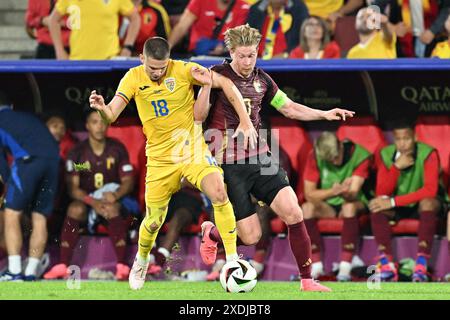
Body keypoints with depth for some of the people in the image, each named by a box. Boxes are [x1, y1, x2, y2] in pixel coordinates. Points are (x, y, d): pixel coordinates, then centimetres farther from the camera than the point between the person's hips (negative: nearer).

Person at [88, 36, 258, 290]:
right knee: (154, 221, 7)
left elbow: (225, 84, -12)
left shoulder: (183, 70, -12)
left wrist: (245, 122, -19)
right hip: (160, 158, 2)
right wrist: (102, 107, -38)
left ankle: (232, 258, -18)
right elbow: (112, 114, -13)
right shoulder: (134, 78, -6)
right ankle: (141, 262, 40)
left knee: (219, 193, -28)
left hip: (192, 149, -2)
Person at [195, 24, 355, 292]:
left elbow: (289, 108, 20)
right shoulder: (218, 76, -7)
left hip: (260, 159, 4)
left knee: (293, 213, -14)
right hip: (229, 166, -4)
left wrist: (325, 114, 8)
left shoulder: (262, 79, 8)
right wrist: (206, 87, -25)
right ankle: (212, 233, 30)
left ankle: (307, 280, -3)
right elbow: (199, 117, -8)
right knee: (251, 236, -5)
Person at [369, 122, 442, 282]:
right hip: (398, 209, 3)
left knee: (428, 203, -36)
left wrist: (394, 202, -33)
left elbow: (430, 190, -29)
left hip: (421, 206, -3)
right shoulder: (385, 155, -9)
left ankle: (421, 267, -42)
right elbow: (381, 194, -14)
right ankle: (387, 266, -33)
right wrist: (396, 167, -29)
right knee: (377, 205, -26)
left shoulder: (428, 154, -19)